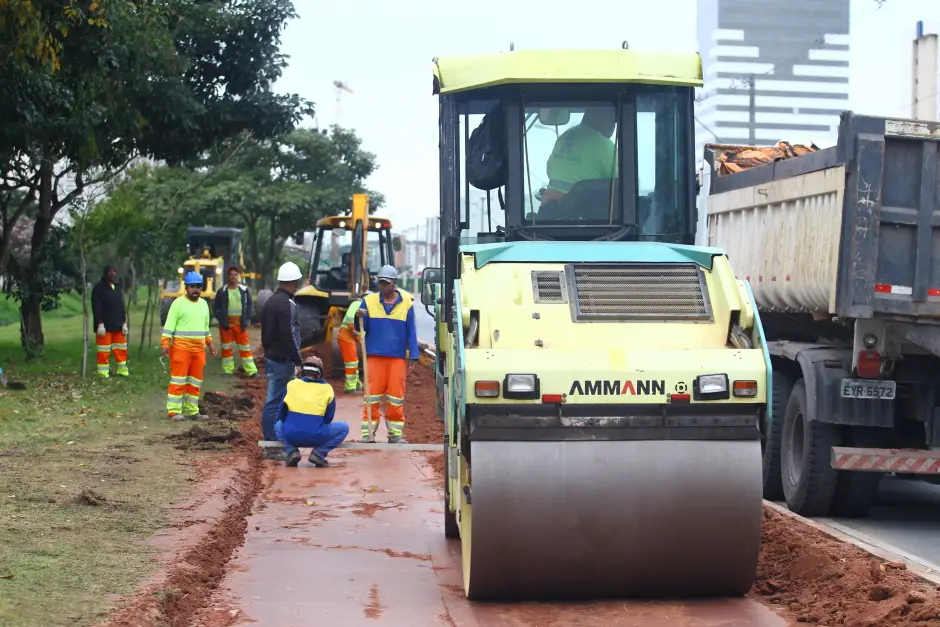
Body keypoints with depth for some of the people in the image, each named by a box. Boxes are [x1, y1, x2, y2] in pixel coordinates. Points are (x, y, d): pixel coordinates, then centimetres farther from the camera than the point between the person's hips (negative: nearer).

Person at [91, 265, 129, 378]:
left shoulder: (118, 288, 15)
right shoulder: (99, 288, -7)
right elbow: (96, 308, -12)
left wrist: (124, 323, 11)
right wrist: (100, 324, -17)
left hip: (118, 325, 7)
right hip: (105, 325, -7)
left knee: (121, 350, 9)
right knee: (104, 351, -4)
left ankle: (122, 369, 18)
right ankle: (103, 373, 0)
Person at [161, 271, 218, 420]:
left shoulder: (203, 304, 14)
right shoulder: (178, 303, -5)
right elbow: (169, 325, -8)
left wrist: (210, 343, 19)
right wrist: (165, 343, -17)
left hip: (199, 349, 6)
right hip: (181, 348, -6)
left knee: (195, 381, 8)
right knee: (178, 380, -7)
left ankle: (192, 410, 14)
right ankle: (174, 411, -5)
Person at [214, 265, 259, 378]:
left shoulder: (244, 290, 4)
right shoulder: (222, 291, 1)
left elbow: (249, 305, 10)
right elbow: (217, 308, 6)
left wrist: (247, 320, 1)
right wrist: (221, 320, -4)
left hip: (241, 325, 0)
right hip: (226, 325, 0)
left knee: (245, 348, 2)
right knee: (226, 348, 7)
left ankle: (251, 370, 4)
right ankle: (227, 370, 16)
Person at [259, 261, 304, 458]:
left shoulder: (270, 301, 14)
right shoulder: (287, 304, -16)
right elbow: (289, 336, -22)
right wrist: (298, 361, -18)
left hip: (271, 358, 10)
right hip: (283, 361, -10)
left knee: (274, 401, 14)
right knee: (275, 402, -7)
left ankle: (270, 443, 20)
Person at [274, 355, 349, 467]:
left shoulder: (292, 385, 9)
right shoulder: (327, 389, 7)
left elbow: (281, 416, 13)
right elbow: (328, 419, 10)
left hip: (291, 436, 2)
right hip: (316, 437, -2)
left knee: (278, 425, 36)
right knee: (344, 428, 21)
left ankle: (292, 451, 8)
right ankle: (319, 453, 2)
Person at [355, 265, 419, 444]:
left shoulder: (406, 304, 6)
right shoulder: (369, 301, 7)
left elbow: (411, 333, 7)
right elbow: (361, 328, 6)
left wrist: (413, 357, 1)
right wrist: (359, 318, -16)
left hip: (397, 357, 0)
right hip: (374, 356, 0)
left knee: (396, 396, 1)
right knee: (372, 395, -2)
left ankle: (395, 433, 7)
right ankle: (367, 433, 0)